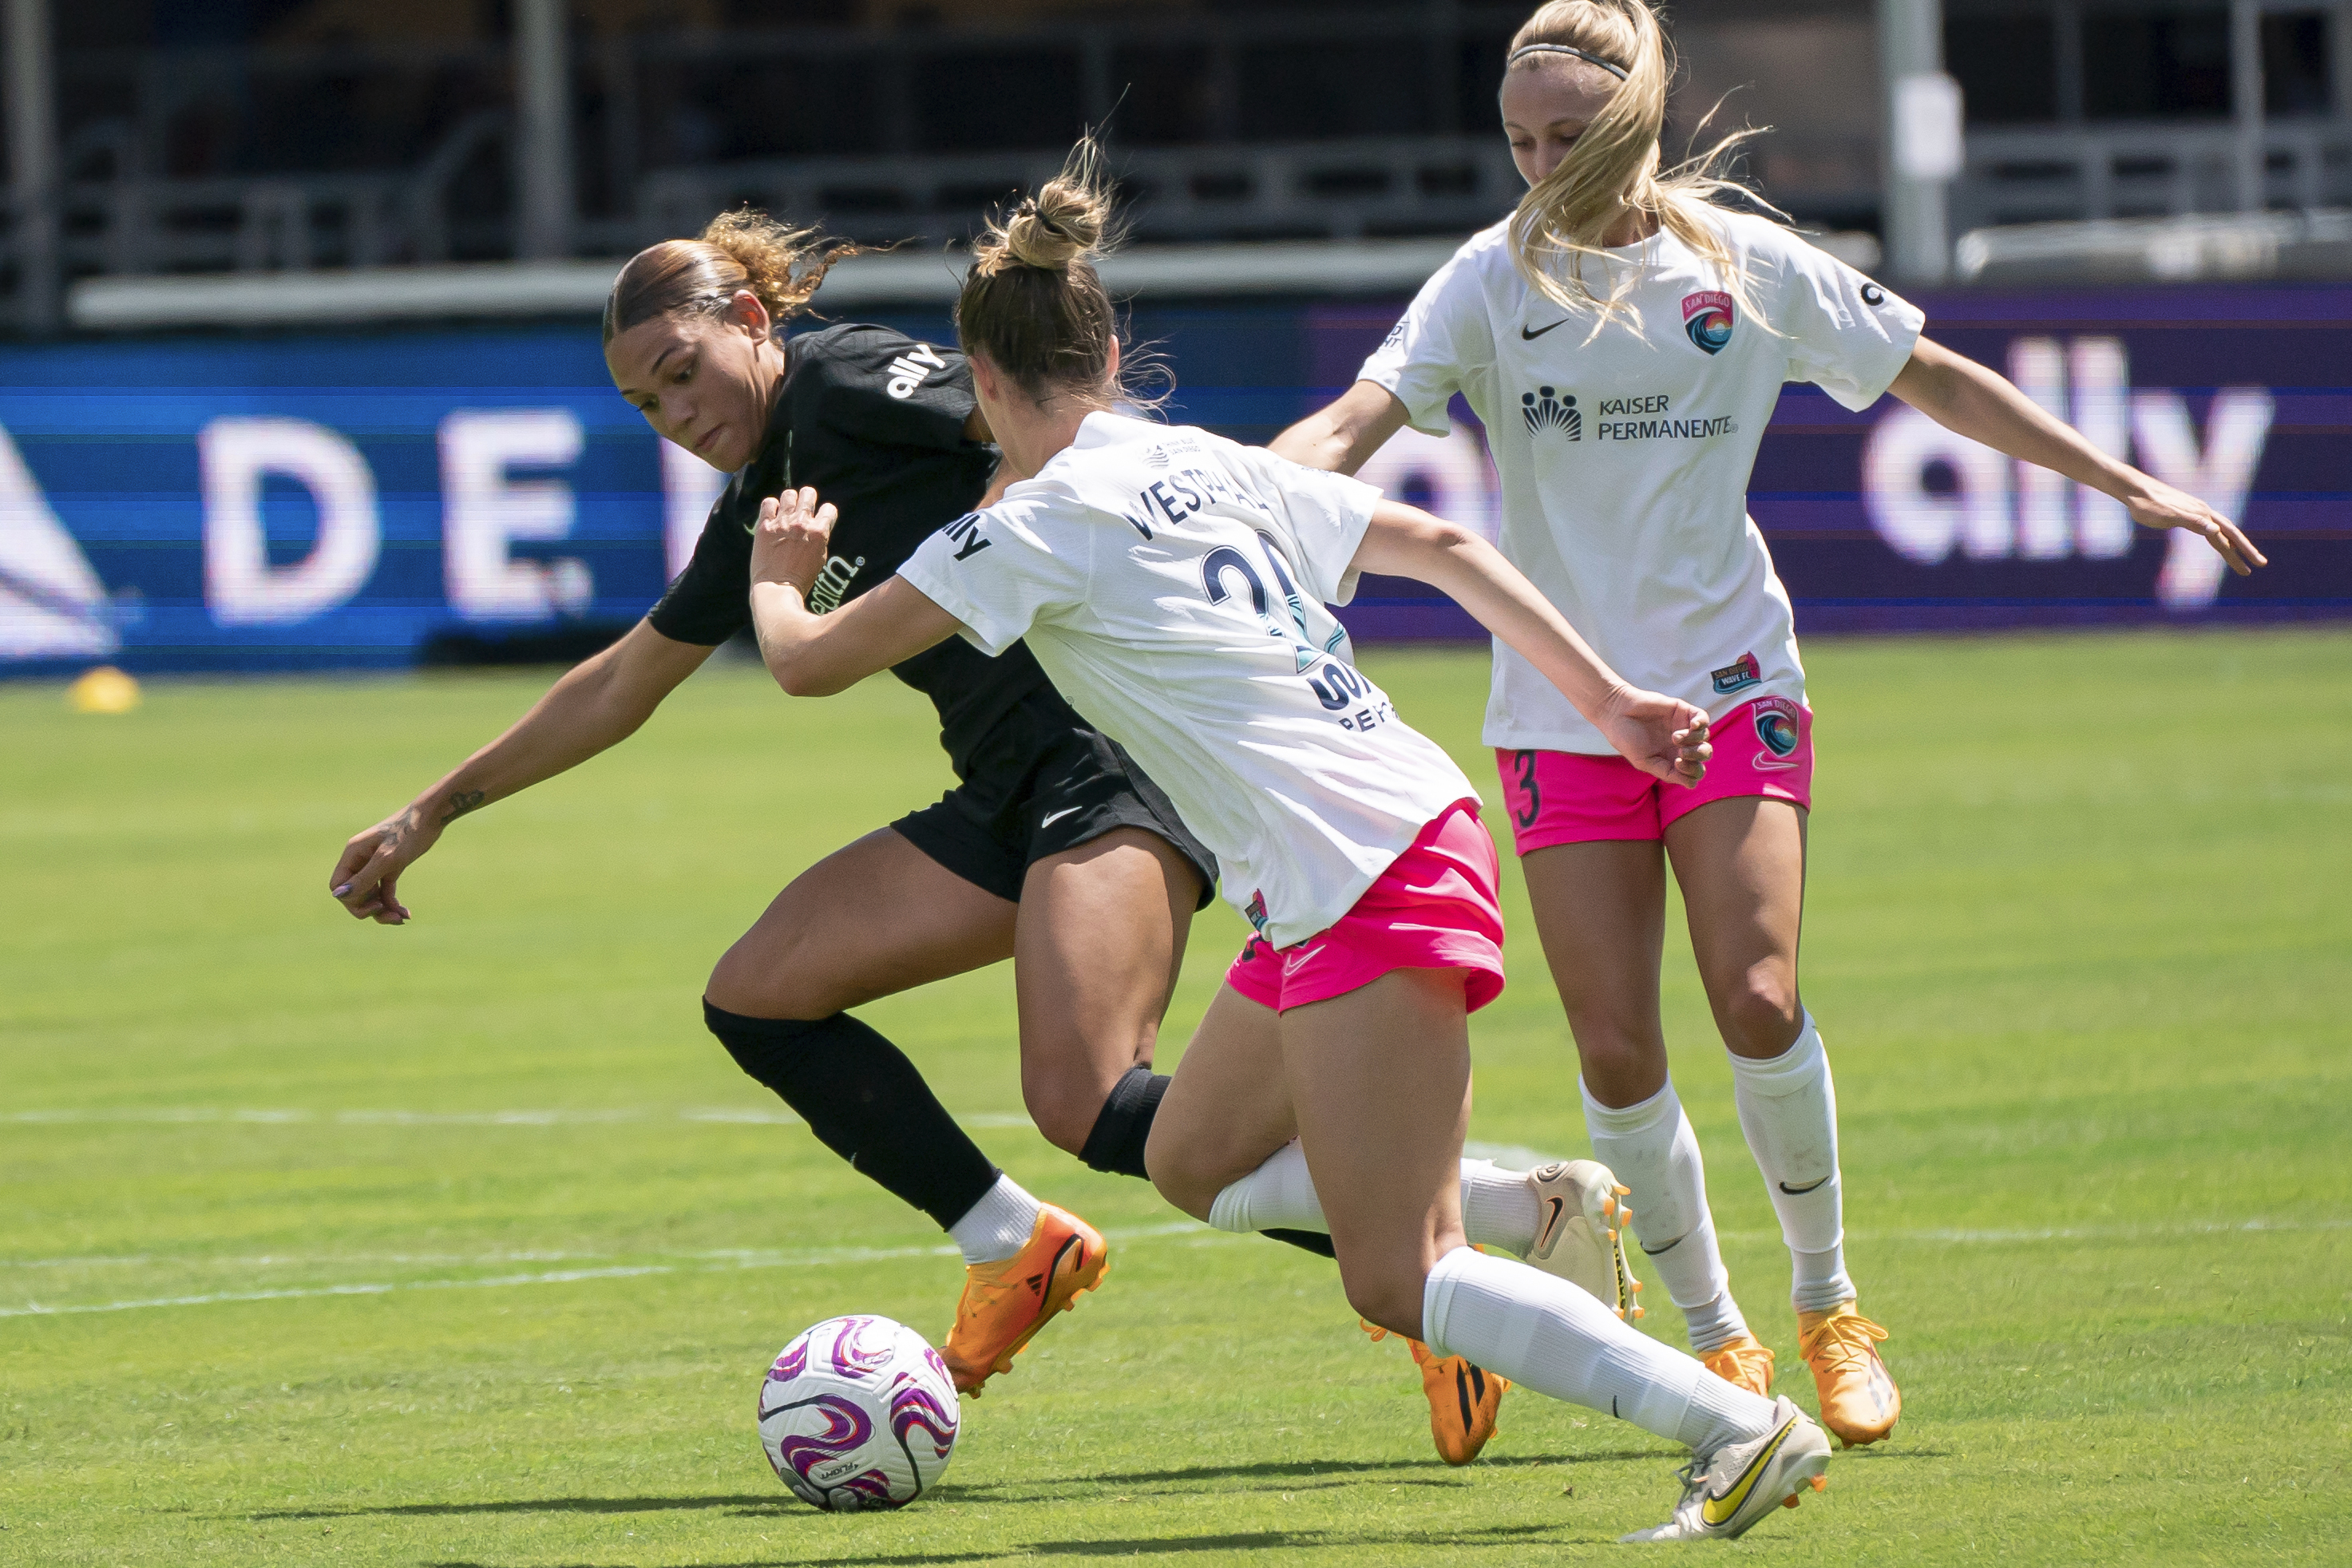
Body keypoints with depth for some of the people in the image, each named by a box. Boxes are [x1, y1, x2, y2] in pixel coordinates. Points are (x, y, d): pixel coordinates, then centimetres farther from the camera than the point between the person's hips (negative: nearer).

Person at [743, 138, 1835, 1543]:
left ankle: (1746, 1428, -15)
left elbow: (809, 662, -3)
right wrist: (1606, 700, 21)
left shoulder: (1043, 526, -9)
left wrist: (777, 575, 20)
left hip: (1368, 883, -9)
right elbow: (1444, 548, 17)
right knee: (1195, 1164, 21)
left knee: (1394, 1282, -8)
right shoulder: (1214, 468, 14)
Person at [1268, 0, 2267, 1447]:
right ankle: (1718, 1341, 12)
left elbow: (1936, 380, 10)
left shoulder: (1747, 266, 0)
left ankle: (1830, 1309, 5)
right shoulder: (1493, 281, -3)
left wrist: (2128, 483, 12)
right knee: (1615, 1051, -6)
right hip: (1562, 712, 1)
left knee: (1757, 1000, -17)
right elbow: (1359, 419, -16)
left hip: (1731, 680, -1)